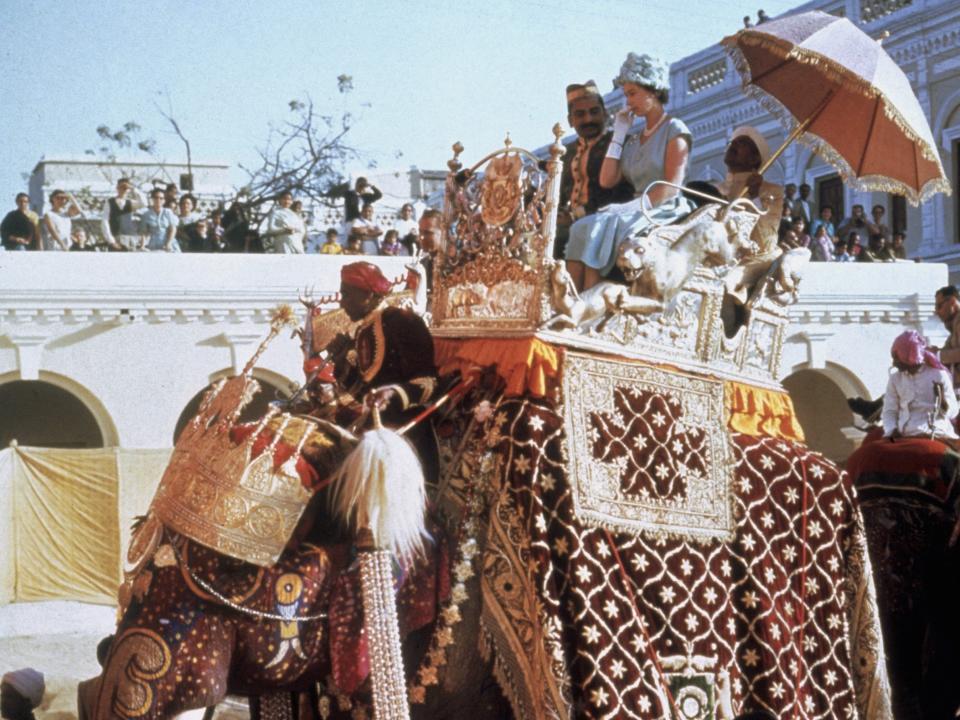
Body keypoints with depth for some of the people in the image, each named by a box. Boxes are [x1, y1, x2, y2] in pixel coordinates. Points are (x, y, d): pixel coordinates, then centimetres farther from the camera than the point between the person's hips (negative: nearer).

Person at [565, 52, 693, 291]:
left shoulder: (674, 130, 3)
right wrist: (619, 133, 14)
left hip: (665, 212, -6)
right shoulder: (634, 141, 23)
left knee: (602, 227, -31)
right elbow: (607, 180, 9)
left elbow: (672, 186, -9)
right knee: (581, 228, -22)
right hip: (638, 212, 6)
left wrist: (632, 206, -19)